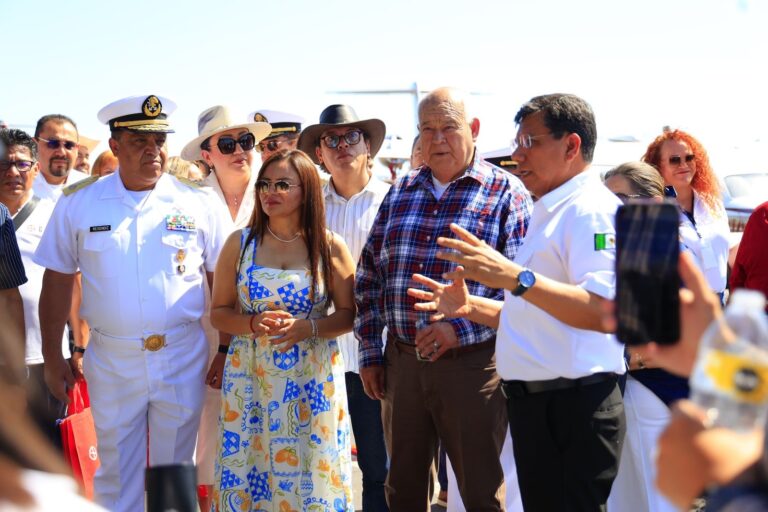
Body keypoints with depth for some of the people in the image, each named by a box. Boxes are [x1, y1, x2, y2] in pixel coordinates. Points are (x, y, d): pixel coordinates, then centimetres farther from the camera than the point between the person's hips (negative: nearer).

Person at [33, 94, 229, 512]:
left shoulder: (198, 204, -1)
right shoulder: (78, 204, 1)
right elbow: (57, 283, 6)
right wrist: (52, 357, 4)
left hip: (182, 358, 0)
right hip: (112, 362, 0)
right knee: (117, 477, 10)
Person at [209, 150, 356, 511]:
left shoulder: (330, 247, -1)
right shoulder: (239, 243, 2)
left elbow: (348, 314, 2)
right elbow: (219, 313, 5)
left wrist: (307, 328, -16)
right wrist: (253, 324, -15)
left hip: (311, 382, -1)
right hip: (251, 380, 1)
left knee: (308, 475, 3)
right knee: (248, 476, 4)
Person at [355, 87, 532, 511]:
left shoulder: (506, 194, -5)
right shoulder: (400, 193, 10)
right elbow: (369, 275, 13)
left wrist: (461, 328, -22)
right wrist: (370, 353, 9)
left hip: (472, 363, -5)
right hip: (401, 361, 5)